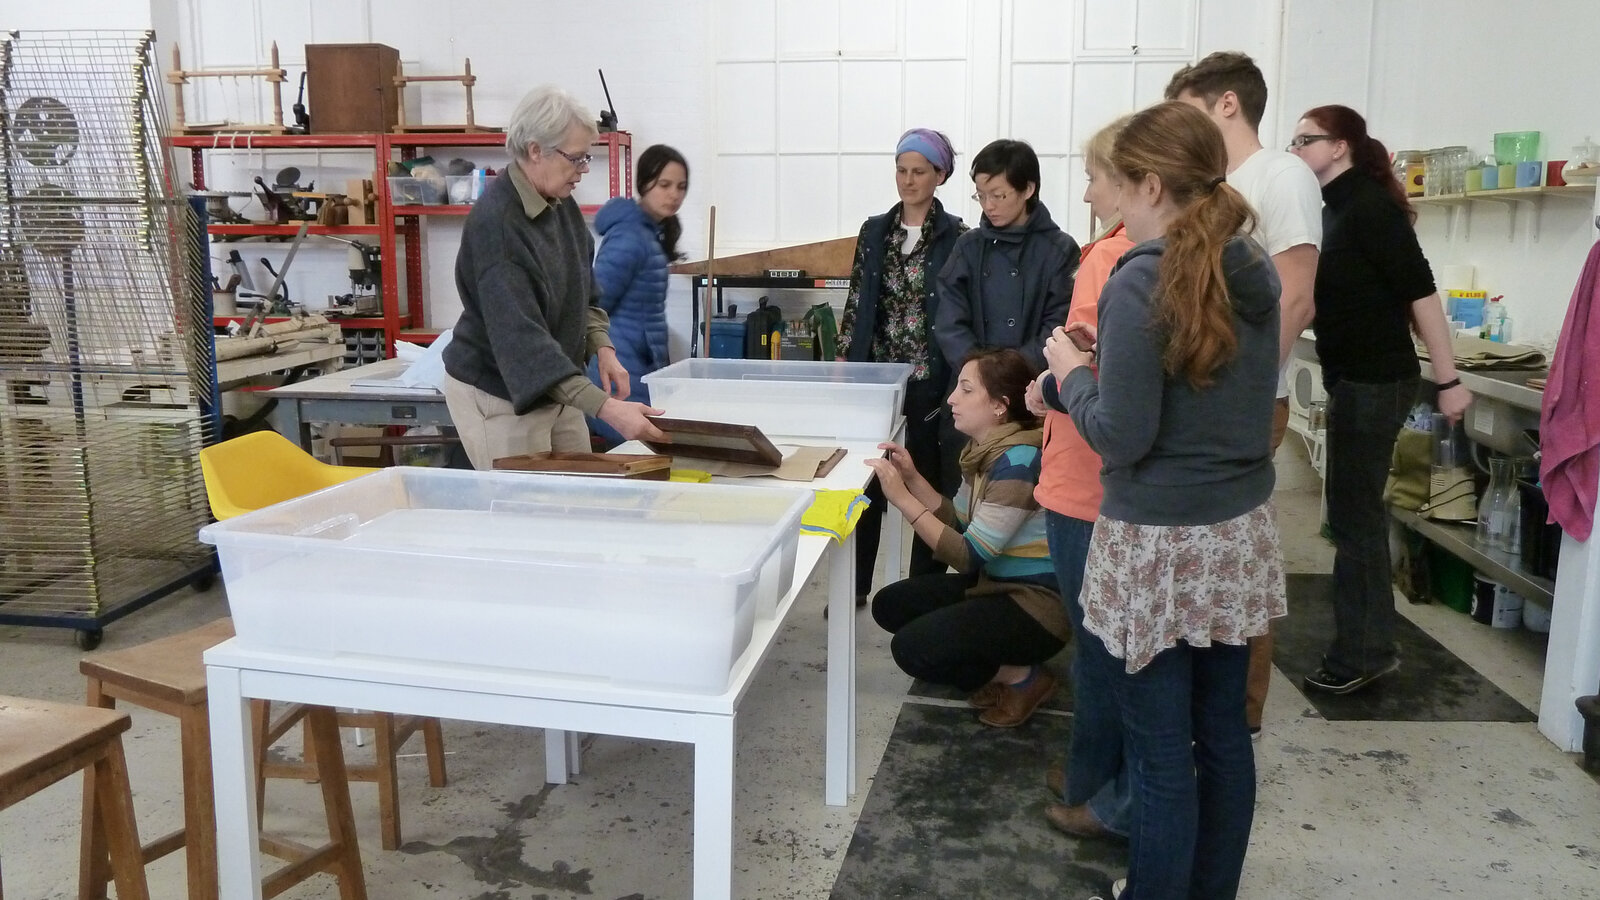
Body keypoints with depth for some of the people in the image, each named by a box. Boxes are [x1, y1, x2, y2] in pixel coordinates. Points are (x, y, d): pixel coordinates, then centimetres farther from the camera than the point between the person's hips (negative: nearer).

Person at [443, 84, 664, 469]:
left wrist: (602, 348, -5)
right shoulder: (494, 222, -24)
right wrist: (605, 408, -39)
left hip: (555, 388, 8)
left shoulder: (562, 205, 1)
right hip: (499, 396, -8)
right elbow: (520, 337, -32)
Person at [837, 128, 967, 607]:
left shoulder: (957, 236, -3)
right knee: (866, 477, 5)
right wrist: (844, 361, 5)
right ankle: (855, 584, 15)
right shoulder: (874, 231, 9)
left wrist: (956, 381, -9)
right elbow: (856, 302, 10)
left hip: (930, 378, -3)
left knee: (929, 482, 6)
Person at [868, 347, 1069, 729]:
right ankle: (999, 665, 10)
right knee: (890, 605, 6)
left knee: (913, 648, -19)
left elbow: (970, 556, -25)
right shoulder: (984, 450, 3)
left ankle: (1023, 677, 1)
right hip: (995, 583, 10)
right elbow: (959, 525, 8)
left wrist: (902, 498, -26)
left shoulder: (1018, 462, -24)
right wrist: (913, 478, -4)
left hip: (1036, 604, -10)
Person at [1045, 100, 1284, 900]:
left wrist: (1073, 373, -1)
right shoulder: (1257, 272, 5)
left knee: (1160, 754, 4)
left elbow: (1121, 438, -17)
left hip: (1160, 545, -8)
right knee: (1223, 735, 18)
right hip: (1239, 534, 8)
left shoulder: (1140, 283, -17)